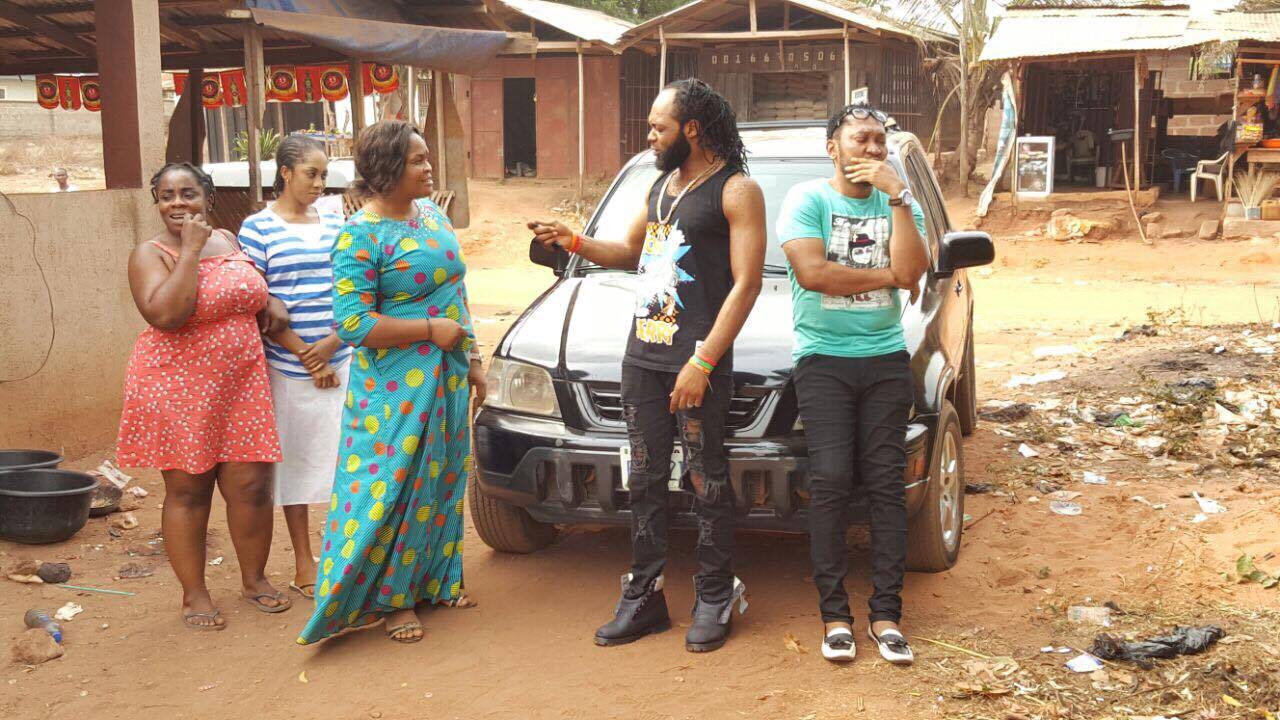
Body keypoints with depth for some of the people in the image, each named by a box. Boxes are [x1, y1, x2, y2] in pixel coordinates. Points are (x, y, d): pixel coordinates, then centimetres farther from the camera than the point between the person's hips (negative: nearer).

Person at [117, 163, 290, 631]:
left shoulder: (229, 241, 9)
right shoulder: (150, 255, -8)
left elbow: (257, 302, 20)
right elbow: (165, 315, -25)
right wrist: (190, 251, -21)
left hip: (239, 385, 4)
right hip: (177, 390, -4)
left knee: (251, 486, 5)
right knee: (187, 491, 5)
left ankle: (254, 579, 24)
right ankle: (194, 593, 18)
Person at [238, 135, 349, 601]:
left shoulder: (335, 224, 9)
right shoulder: (258, 228, -4)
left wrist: (332, 344, -7)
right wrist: (304, 354, -12)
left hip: (340, 362, 4)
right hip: (289, 366, -3)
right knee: (295, 459, 6)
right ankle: (304, 563, 17)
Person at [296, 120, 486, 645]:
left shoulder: (432, 215, 10)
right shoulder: (360, 238, -15)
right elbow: (353, 323, -20)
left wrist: (471, 357, 16)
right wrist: (431, 330, -20)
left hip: (446, 379, 8)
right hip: (395, 389, -7)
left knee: (441, 479, 15)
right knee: (393, 487, -2)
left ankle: (434, 578, 29)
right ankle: (389, 597, 11)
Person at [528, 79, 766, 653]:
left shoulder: (736, 191, -7)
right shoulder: (660, 186, 17)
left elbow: (746, 283, -14)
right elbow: (631, 251, 29)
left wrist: (702, 362, -20)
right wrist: (572, 241, 11)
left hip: (697, 364, -7)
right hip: (642, 359, 7)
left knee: (707, 483, 1)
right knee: (645, 481, 10)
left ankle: (714, 600, 13)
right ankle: (643, 598, 19)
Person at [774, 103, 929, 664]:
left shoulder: (899, 204, 9)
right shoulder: (807, 199, 0)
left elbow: (912, 272, -9)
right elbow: (812, 271, -15)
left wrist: (897, 195, -10)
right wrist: (885, 275, -5)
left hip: (885, 358, 3)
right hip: (823, 358, -3)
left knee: (886, 484, -1)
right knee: (831, 481, -9)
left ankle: (886, 614, 4)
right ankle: (834, 613, -2)